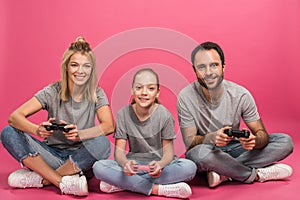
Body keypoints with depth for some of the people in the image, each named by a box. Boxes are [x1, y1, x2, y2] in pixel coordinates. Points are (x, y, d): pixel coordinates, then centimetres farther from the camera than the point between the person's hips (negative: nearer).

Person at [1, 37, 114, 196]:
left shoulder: (96, 94, -4)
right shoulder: (53, 92, -6)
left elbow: (109, 126, -19)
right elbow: (14, 117, -15)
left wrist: (79, 134, -38)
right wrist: (38, 130, -36)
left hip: (80, 158, -1)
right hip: (52, 153, 1)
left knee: (102, 144, -33)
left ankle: (40, 177, -20)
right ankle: (63, 182, -26)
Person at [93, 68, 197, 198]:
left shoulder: (164, 115, -7)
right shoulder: (123, 114, -4)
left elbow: (168, 151, -8)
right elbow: (119, 150, -6)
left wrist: (160, 164, -32)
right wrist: (125, 163, -31)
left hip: (159, 164, 0)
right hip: (134, 164, 0)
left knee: (190, 167, -30)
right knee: (98, 167, -25)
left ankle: (122, 184, -24)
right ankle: (156, 189, -22)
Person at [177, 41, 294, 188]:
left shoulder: (241, 94, -11)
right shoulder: (186, 97, -16)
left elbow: (262, 133, -7)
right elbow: (189, 141, -16)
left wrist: (254, 140, -33)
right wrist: (212, 137, -38)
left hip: (234, 149, 3)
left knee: (285, 141, -12)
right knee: (199, 153, -39)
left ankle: (225, 172, -22)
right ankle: (258, 174, -17)